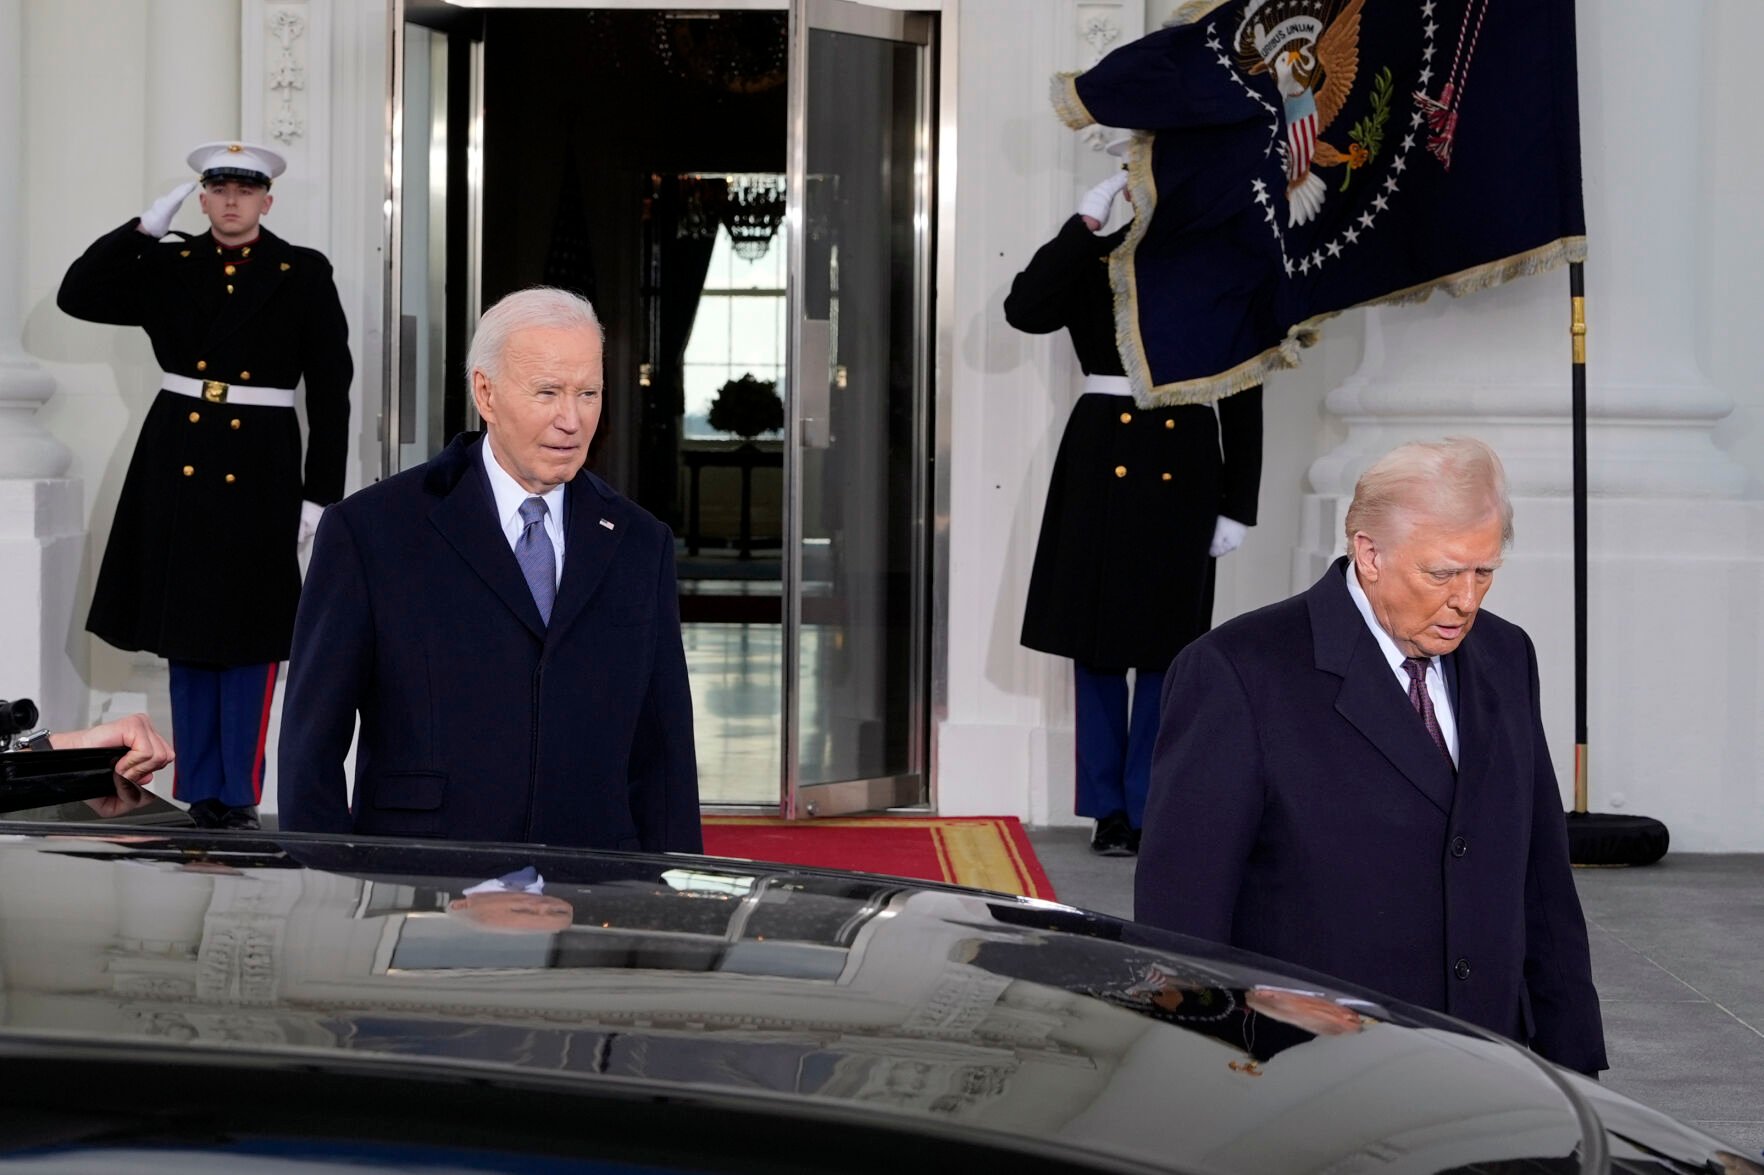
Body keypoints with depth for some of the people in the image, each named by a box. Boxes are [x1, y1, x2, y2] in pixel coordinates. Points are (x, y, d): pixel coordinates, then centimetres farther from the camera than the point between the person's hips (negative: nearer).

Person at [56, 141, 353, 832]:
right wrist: (145, 229, -8)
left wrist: (320, 494, -5)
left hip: (258, 471, -3)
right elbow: (77, 295, -1)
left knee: (248, 638, 0)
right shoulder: (168, 267, 6)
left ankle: (237, 795, 7)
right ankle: (200, 793, 15)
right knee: (187, 635, 7)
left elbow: (330, 391, -1)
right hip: (178, 466, 3)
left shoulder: (304, 276, -1)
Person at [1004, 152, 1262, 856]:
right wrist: (1085, 220, -13)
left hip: (1183, 472, 0)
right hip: (1101, 464, 0)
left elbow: (1243, 397, 6)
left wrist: (1237, 506, 1)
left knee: (1164, 646, 3)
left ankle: (1147, 810, 11)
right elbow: (1024, 311, -13)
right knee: (1096, 640, 3)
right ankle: (1108, 810, 12)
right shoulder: (1094, 261, 7)